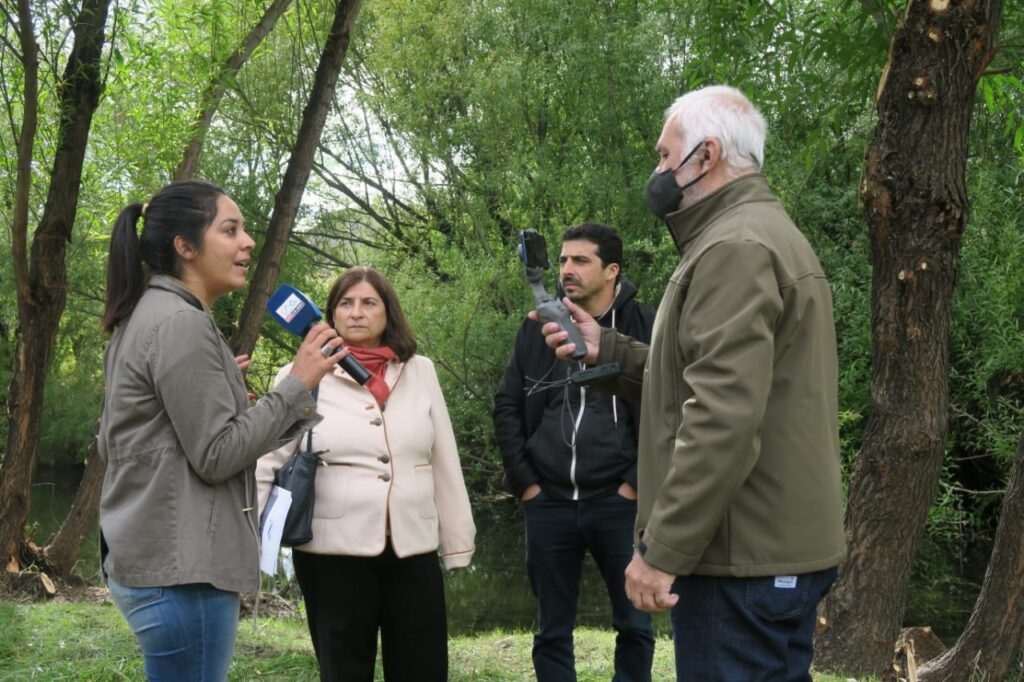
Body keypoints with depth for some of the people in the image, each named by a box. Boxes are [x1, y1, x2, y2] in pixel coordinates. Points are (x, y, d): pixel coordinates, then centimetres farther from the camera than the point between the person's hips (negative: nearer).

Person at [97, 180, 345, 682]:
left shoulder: (145, 317, 14)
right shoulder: (182, 323, -16)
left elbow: (107, 445, 19)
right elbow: (216, 455, -17)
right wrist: (298, 383, -13)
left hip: (145, 558, 10)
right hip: (180, 569, -10)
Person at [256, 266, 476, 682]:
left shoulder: (420, 372, 8)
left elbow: (444, 464, 10)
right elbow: (268, 463, -3)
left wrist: (458, 542, 9)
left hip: (413, 550, 3)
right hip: (333, 552, -2)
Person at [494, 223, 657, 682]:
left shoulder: (644, 327, -3)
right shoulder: (538, 327, 6)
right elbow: (507, 407, 10)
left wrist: (637, 484, -8)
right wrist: (524, 481, 3)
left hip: (618, 503, -3)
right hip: (548, 505, 3)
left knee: (634, 624, 6)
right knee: (552, 630, 10)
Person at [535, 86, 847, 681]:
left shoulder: (735, 247, -15)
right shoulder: (767, 232, 19)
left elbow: (723, 419, -25)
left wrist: (662, 549, -22)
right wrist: (605, 349, 14)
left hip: (743, 560, -10)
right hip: (785, 548, 10)